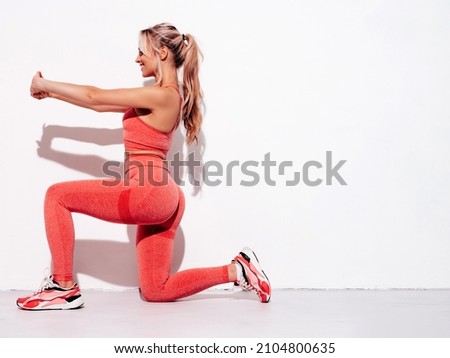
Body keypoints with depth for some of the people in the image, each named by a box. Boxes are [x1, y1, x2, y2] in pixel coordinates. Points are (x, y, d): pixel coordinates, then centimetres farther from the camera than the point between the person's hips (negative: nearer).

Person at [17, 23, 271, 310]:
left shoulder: (162, 96, -11)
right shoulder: (164, 96, 18)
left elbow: (95, 98, -9)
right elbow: (100, 103, 21)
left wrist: (44, 85, 4)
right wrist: (50, 92, 20)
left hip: (148, 193, -10)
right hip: (159, 198, 10)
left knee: (58, 195, -2)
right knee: (157, 290, 13)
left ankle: (64, 287, 1)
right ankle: (237, 270, 12)